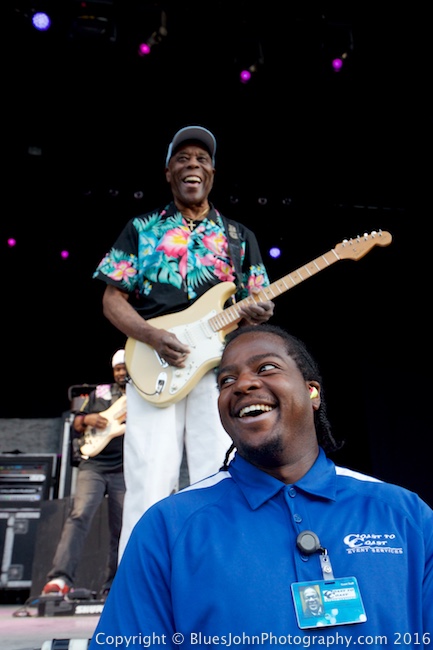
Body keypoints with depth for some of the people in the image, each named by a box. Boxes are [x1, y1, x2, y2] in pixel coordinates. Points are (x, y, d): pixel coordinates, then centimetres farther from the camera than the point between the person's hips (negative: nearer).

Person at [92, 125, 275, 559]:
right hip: (156, 368, -1)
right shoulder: (141, 229, 13)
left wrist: (258, 315, -10)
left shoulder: (240, 237, 18)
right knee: (149, 488, -7)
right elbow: (112, 299, 6)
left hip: (221, 368, 2)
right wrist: (153, 336, -13)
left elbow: (255, 303, 16)